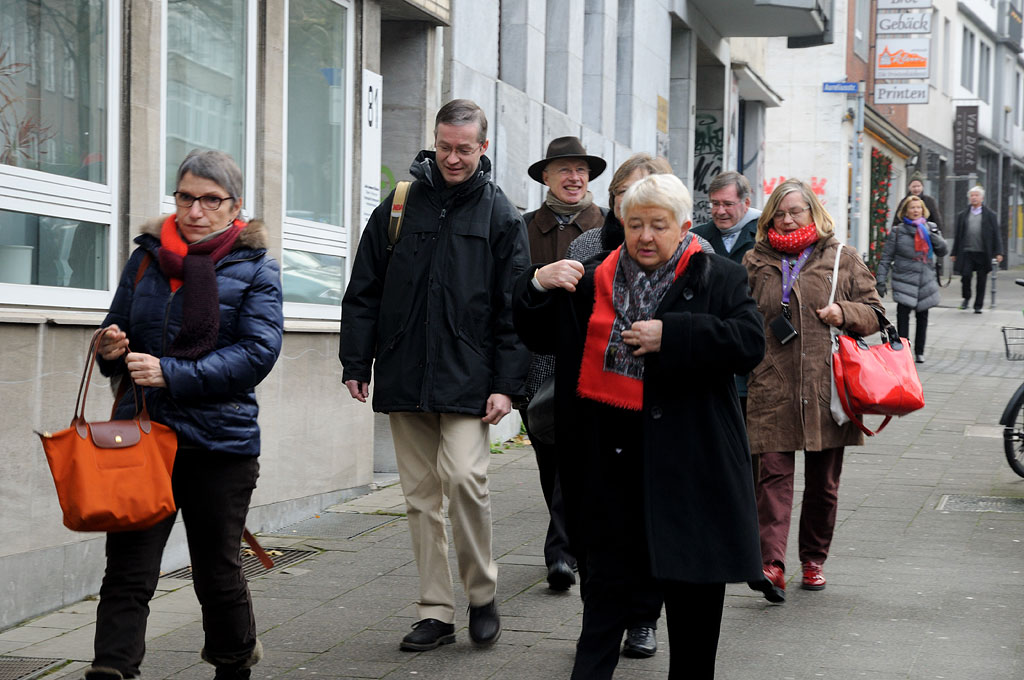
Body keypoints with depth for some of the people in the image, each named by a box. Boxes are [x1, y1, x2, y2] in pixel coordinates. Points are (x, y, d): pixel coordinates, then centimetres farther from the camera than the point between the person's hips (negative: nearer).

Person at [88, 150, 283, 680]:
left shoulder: (255, 267, 0)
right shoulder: (146, 258, 9)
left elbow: (257, 352, -12)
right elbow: (118, 330, 19)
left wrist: (171, 375, -21)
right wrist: (111, 351, -6)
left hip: (220, 442, -2)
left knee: (218, 574, 12)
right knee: (127, 572, -6)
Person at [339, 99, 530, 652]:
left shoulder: (500, 216, 4)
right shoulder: (400, 205, 8)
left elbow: (514, 309, 1)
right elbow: (364, 291, 10)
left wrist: (506, 383, -7)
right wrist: (356, 363, 4)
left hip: (467, 378, -3)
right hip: (403, 376, 3)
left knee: (464, 478, -17)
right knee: (421, 496, 6)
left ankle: (482, 595, 3)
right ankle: (436, 611, 14)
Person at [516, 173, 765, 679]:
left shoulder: (719, 280, 2)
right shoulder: (595, 280, 11)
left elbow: (749, 344, -12)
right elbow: (539, 337, 14)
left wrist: (670, 336, -19)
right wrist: (539, 285, -6)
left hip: (689, 458, -2)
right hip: (611, 460, 2)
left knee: (693, 584, 8)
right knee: (607, 577, 6)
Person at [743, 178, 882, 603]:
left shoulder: (842, 260, 9)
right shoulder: (755, 262, 11)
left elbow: (875, 312, 12)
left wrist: (846, 313, -7)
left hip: (827, 388, 1)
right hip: (772, 389, -1)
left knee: (823, 481, 9)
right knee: (774, 472, -12)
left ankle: (814, 559, 24)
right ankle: (772, 562, -19)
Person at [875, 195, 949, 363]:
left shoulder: (930, 229, 7)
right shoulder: (898, 232, -1)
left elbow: (943, 250, 3)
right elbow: (886, 258, -1)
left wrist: (933, 235, -13)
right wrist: (881, 281, -7)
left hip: (926, 282, 3)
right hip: (904, 282, -3)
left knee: (922, 317, 10)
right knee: (903, 315, -10)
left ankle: (919, 352, 21)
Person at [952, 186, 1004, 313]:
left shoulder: (990, 215, 7)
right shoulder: (963, 215, 13)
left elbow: (996, 235, 5)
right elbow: (958, 236, 13)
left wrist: (998, 253, -4)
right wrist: (954, 253, 9)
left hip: (983, 253, -1)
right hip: (966, 252, 1)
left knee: (981, 280, 2)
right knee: (965, 276, -11)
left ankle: (978, 306, 12)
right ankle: (966, 298, 14)